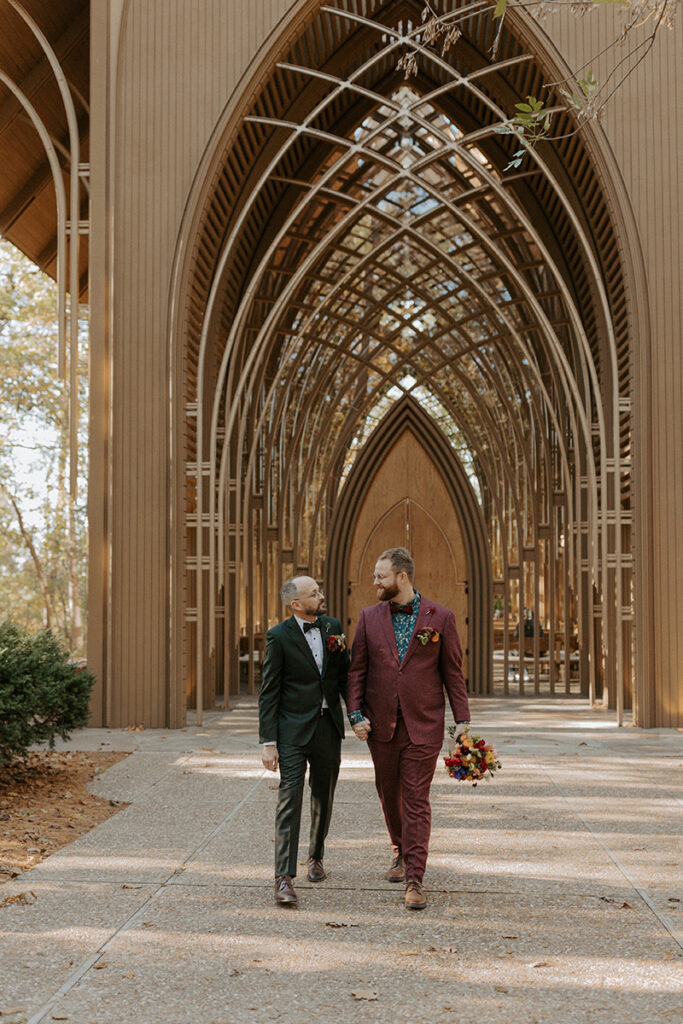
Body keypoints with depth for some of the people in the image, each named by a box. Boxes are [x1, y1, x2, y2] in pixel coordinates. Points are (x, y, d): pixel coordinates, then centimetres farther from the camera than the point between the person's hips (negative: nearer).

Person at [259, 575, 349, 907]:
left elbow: (344, 676, 13)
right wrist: (268, 742, -11)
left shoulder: (333, 627, 5)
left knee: (323, 797, 17)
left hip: (328, 727, 5)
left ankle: (316, 857, 37)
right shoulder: (279, 636, -9)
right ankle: (284, 878, -12)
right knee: (290, 799, -10)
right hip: (293, 730, -5)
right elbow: (268, 692, -7)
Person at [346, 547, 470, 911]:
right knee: (389, 795, 15)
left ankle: (414, 881, -3)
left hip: (423, 726, -3)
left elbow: (453, 672, 1)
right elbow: (357, 670, 6)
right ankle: (401, 852, 39)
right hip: (381, 725, 3)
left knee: (416, 801, -5)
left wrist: (462, 720, -4)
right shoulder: (370, 617, 4)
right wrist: (356, 714, -5)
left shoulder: (440, 618, -3)